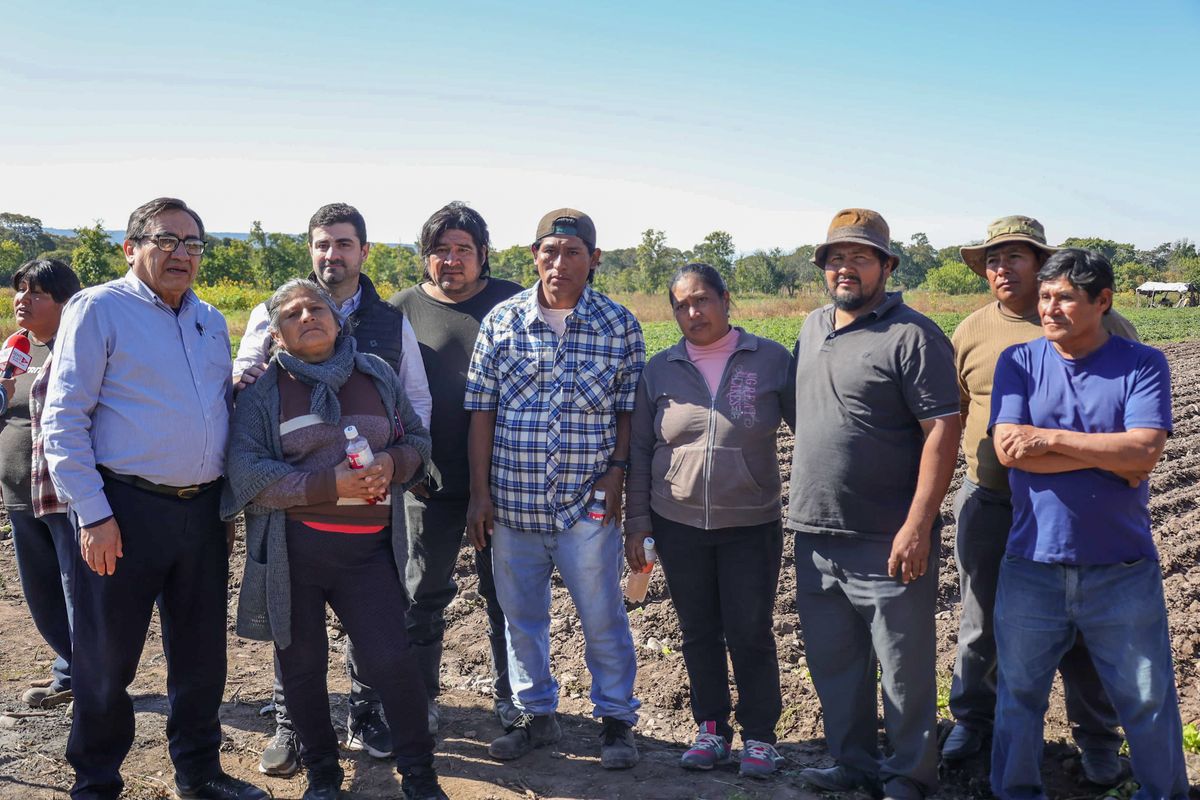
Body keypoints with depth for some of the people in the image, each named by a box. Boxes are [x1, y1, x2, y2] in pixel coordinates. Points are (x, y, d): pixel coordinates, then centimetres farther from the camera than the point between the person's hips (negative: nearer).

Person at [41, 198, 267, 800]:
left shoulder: (210, 321, 14)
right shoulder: (98, 309, -4)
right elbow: (63, 420, -9)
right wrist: (93, 513, -14)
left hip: (202, 509, 6)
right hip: (126, 508, -5)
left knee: (201, 651, 14)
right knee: (107, 657, 6)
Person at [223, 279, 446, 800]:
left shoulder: (377, 375, 10)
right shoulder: (264, 391, 1)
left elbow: (417, 438, 15)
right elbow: (246, 469, -11)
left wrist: (393, 462, -9)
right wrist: (329, 486, -19)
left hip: (369, 547, 1)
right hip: (292, 549, -1)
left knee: (392, 659, -5)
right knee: (302, 665, 10)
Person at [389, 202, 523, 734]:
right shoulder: (403, 310, 1)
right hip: (432, 481, 0)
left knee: (504, 592, 12)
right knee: (424, 593, 11)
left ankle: (509, 695, 27)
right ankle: (419, 696, 26)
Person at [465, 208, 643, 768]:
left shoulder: (620, 326, -1)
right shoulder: (502, 321, 1)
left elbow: (630, 408, 4)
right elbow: (482, 409, 2)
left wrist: (616, 471, -8)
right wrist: (479, 492, 0)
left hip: (587, 505, -2)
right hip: (511, 504, 2)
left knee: (603, 618, 7)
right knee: (521, 617, 14)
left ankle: (616, 719, 26)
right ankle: (536, 715, 32)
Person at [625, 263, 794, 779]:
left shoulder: (771, 360, -3)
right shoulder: (660, 370, 4)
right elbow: (639, 451, 7)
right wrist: (636, 523, 5)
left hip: (751, 526, -2)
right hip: (678, 526, 2)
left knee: (751, 635, 4)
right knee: (699, 634, 12)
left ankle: (759, 736, 21)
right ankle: (711, 730, 28)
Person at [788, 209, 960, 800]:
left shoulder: (912, 336, -10)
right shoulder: (812, 329, 13)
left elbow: (942, 430, -15)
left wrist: (917, 526, -21)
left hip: (886, 542, -7)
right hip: (815, 534, 8)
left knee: (904, 667, 5)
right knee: (833, 662, 17)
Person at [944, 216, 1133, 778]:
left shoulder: (1097, 324, -4)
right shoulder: (971, 333, 2)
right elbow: (949, 418, 11)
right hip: (988, 501, 2)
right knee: (980, 621, 14)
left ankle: (1096, 737, 28)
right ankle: (973, 716, 35)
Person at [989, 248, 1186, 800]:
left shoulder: (1142, 365, -3)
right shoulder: (1018, 362, 0)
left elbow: (1144, 452, -17)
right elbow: (1007, 447, -14)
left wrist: (1050, 437, -18)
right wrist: (1109, 455, -15)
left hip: (1123, 570, -1)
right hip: (1031, 565, 1)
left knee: (1148, 700, 12)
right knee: (1019, 693, 13)